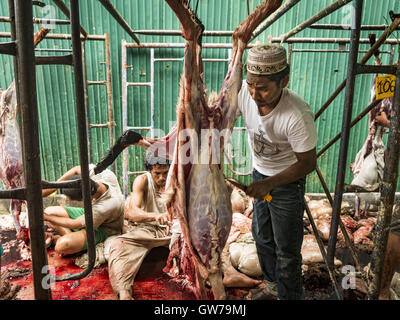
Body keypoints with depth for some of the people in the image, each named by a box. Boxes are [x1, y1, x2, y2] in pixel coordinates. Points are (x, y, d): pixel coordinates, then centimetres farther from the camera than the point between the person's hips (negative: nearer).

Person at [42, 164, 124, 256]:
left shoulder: (106, 207, -41)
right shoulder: (104, 173, -27)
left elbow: (75, 224, -26)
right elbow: (77, 170, -10)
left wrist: (46, 217, -15)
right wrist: (47, 190, -13)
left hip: (102, 230, -7)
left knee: (62, 246, -30)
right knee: (49, 211, 0)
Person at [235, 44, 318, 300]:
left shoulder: (298, 115, -34)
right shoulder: (244, 92, -21)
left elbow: (307, 163, -23)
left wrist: (270, 184, -33)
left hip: (288, 181, -6)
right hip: (260, 173, 6)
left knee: (286, 249, 5)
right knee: (262, 237, 23)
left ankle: (290, 296, 32)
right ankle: (272, 286, 48)